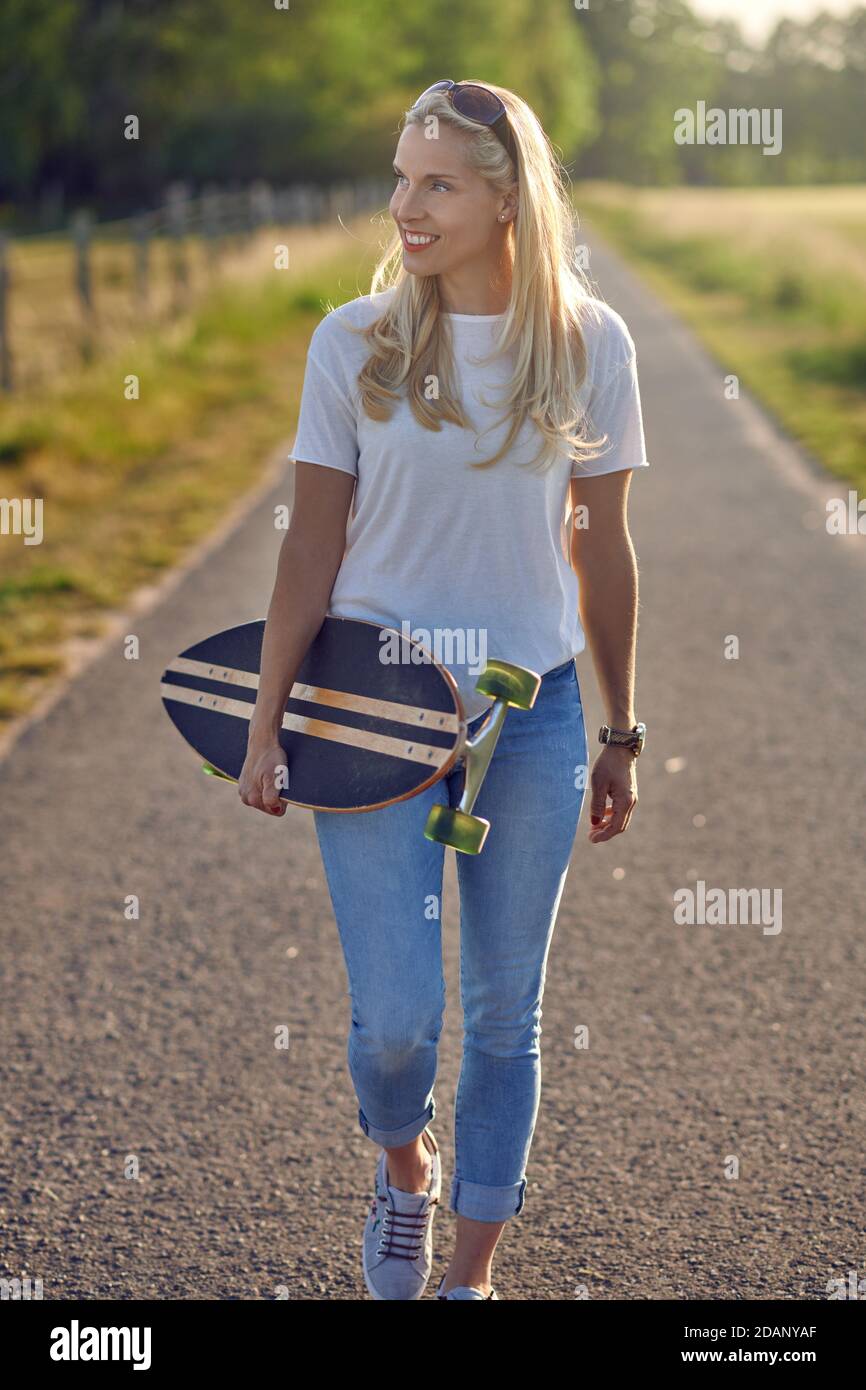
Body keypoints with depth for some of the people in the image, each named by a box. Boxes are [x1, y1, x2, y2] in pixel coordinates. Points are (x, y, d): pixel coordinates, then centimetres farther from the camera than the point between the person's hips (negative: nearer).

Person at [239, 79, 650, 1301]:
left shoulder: (589, 345, -2)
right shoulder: (355, 343, -4)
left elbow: (602, 550, 5)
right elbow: (314, 545, -1)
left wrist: (621, 736, 9)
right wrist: (266, 725, -2)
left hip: (533, 716, 1)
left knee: (506, 1013, 9)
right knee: (396, 1018, -5)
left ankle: (474, 1269, 27)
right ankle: (403, 1163, 31)